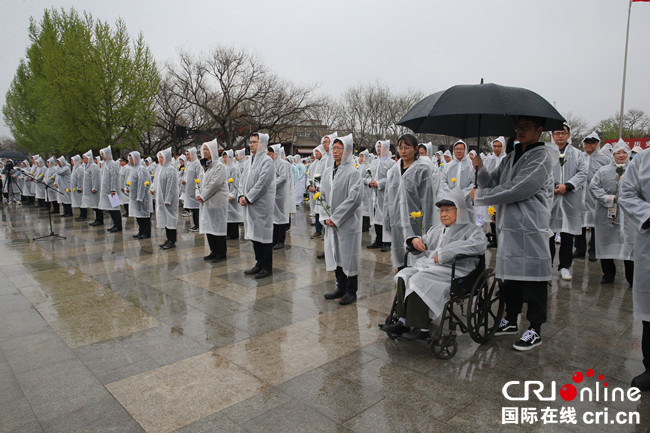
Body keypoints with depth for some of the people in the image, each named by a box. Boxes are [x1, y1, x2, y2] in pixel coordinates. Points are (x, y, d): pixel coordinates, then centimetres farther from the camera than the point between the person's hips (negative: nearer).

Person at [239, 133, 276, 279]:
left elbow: (262, 183, -18)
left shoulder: (267, 161, -11)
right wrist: (241, 195, 1)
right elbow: (244, 179, 17)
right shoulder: (252, 160, 16)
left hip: (262, 205, -8)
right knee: (254, 234, 13)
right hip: (250, 205, 9)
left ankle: (267, 267, 8)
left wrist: (248, 198, -15)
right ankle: (259, 264, 25)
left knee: (263, 235, -2)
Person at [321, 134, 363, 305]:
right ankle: (341, 287, 28)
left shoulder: (353, 172, -10)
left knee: (349, 255, 2)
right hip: (331, 222, 7)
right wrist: (327, 216, 3)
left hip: (348, 222, -7)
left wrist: (335, 217, -17)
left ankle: (351, 291, 15)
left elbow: (355, 198, -18)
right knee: (335, 254, 13)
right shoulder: (327, 172, 10)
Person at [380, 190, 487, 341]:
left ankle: (421, 329, -21)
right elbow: (425, 240, 40)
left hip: (453, 271, -7)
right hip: (426, 265, 7)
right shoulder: (436, 229, 28)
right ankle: (403, 321, -17)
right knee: (403, 276, -19)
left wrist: (445, 253, -21)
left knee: (419, 280, -29)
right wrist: (415, 239, 12)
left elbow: (479, 244, -17)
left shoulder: (471, 229, 5)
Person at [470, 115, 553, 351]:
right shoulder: (511, 157, 16)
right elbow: (493, 183, 12)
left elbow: (515, 191, -19)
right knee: (510, 274, 15)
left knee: (532, 278, 0)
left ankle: (535, 330, 12)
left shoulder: (541, 159, -10)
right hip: (509, 226, 8)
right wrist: (481, 170, -7)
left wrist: (479, 195, -11)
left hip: (530, 228, -8)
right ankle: (510, 320, 30)